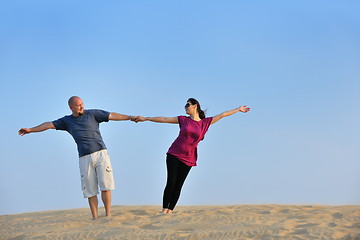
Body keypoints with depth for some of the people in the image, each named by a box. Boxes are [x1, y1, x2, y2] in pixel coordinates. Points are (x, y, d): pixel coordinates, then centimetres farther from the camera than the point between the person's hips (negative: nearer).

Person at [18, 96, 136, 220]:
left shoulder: (92, 114, 6)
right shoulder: (67, 121, 13)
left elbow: (112, 116, 3)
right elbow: (49, 125, 14)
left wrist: (130, 117, -1)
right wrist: (30, 130, 12)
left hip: (101, 154, -2)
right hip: (85, 158, 2)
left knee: (105, 187, -7)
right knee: (90, 191, 0)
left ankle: (108, 215, -2)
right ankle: (95, 218, 3)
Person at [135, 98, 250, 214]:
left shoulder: (205, 122, 7)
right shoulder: (183, 120, 7)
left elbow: (222, 115, 12)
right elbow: (164, 119, 9)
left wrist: (239, 109, 18)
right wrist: (146, 118, 9)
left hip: (188, 158, 0)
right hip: (174, 154, 0)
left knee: (178, 185, 0)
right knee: (171, 182, -7)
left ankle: (170, 210, 4)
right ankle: (164, 209, -2)